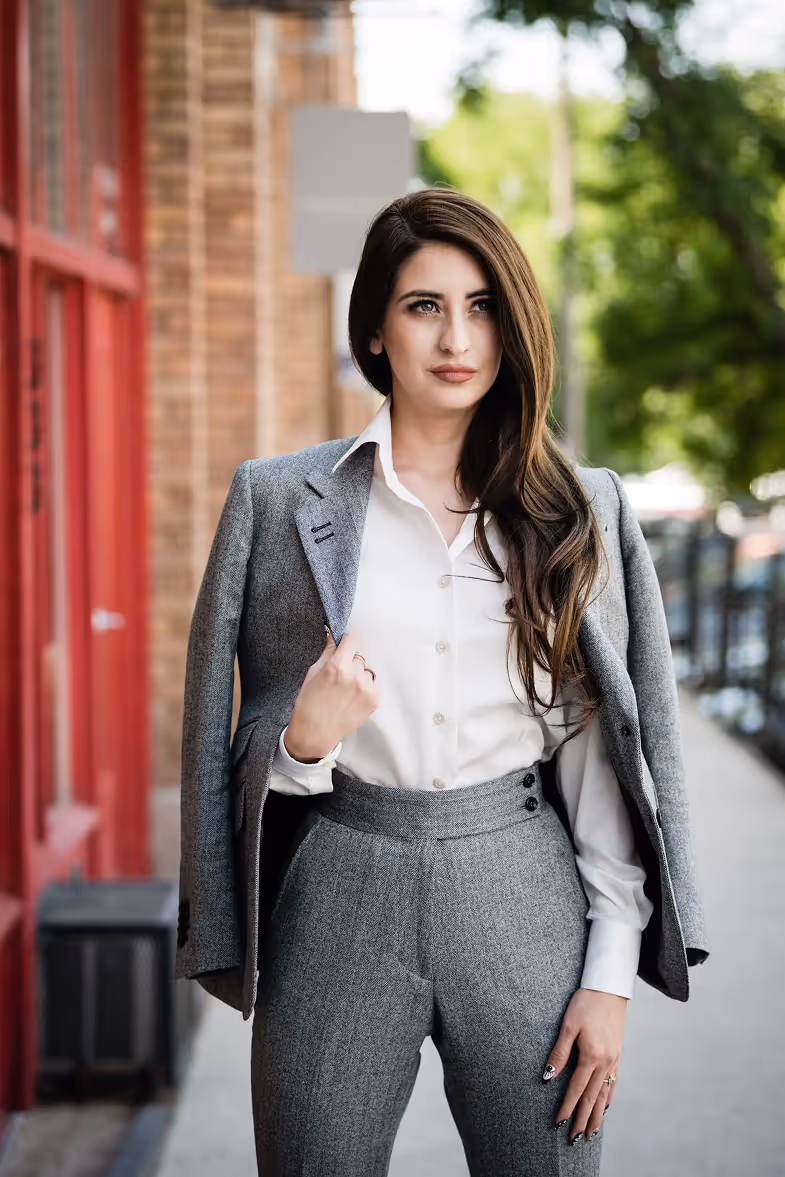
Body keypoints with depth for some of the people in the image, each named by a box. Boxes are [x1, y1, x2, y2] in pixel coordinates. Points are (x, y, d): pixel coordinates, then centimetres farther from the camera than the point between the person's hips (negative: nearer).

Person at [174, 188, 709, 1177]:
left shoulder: (584, 511, 4)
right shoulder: (276, 498, 2)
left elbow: (609, 750, 4)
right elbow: (227, 743, 6)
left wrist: (611, 973, -2)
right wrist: (304, 742, -17)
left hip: (525, 896, 1)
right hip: (339, 898, 0)